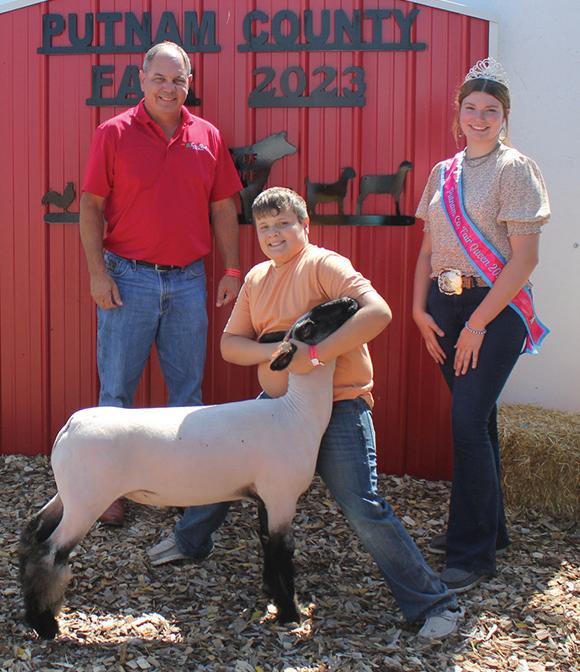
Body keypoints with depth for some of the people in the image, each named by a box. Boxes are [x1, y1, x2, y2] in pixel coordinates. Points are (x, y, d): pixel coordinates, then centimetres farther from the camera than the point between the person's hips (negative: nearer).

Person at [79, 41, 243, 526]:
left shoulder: (208, 137, 7)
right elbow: (91, 205, -2)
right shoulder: (114, 134, -2)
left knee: (188, 387, 11)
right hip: (128, 279, -3)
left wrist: (233, 270, 6)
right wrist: (97, 272, -9)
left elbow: (223, 208, 10)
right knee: (117, 386, 4)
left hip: (188, 280, 3)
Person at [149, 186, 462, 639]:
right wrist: (275, 351, -15)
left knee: (364, 508, -13)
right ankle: (190, 540, 45)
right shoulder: (257, 279, 9)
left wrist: (315, 354, -31)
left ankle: (433, 603, 0)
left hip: (337, 407, -7)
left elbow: (378, 313, -28)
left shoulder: (324, 265, -13)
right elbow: (229, 344, 5)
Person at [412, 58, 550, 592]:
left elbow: (525, 258, -12)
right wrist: (420, 309, 2)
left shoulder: (514, 169, -5)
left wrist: (479, 323, -14)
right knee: (476, 418, 12)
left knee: (469, 418, -12)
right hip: (445, 306, 6)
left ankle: (474, 552, -1)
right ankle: (488, 528, 27)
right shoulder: (443, 173, 13)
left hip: (495, 307, -5)